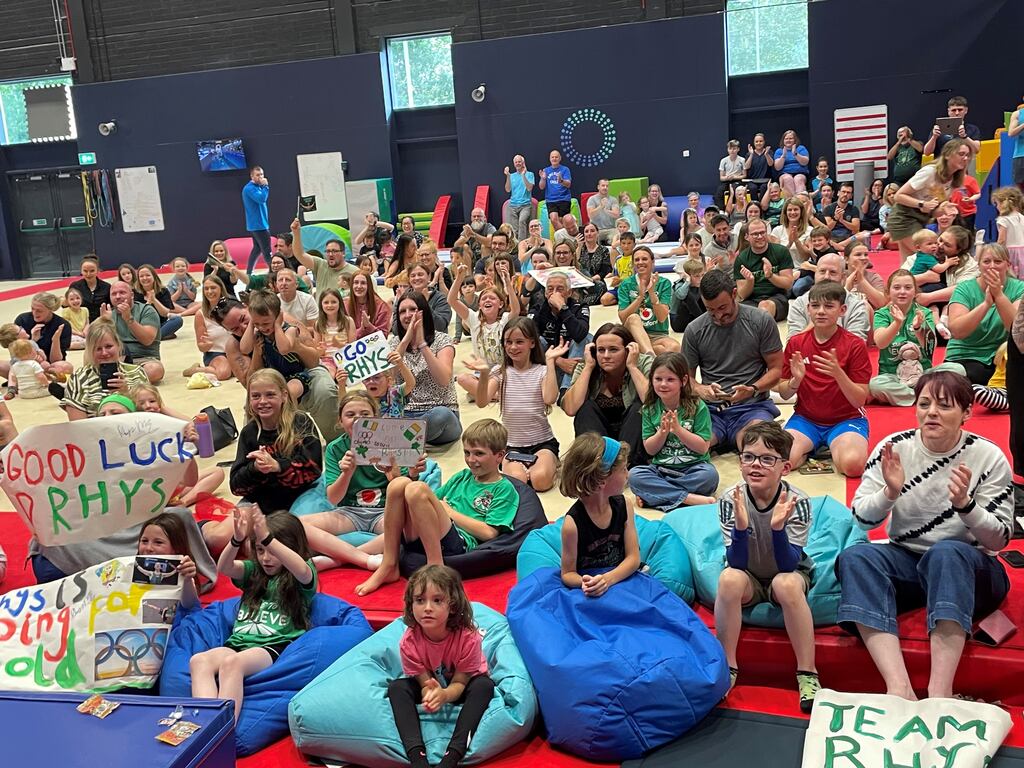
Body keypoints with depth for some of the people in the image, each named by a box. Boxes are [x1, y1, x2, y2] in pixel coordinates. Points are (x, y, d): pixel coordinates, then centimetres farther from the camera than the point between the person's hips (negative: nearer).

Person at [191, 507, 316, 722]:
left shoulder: (301, 577, 10)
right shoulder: (253, 571, 24)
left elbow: (302, 570, -16)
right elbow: (224, 568, 4)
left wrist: (267, 537, -26)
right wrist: (237, 539, -17)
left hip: (275, 646, -5)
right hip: (238, 642, 5)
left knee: (232, 662, -36)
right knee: (198, 660, -28)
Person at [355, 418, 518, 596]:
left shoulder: (504, 489, 8)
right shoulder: (462, 477, 28)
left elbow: (489, 533, -5)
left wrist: (449, 511, 1)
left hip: (461, 544, -7)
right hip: (420, 538, 7)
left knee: (417, 489, -28)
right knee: (399, 484, -17)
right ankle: (389, 567, -14)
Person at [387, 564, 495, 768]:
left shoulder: (469, 637, -32)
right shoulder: (409, 642, -27)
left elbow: (460, 682, -23)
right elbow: (425, 682, -19)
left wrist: (444, 695, -48)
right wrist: (429, 693, -45)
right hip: (432, 685, 2)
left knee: (484, 685, -34)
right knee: (396, 687, -25)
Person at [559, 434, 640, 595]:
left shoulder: (623, 505, -1)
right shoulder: (573, 522, -16)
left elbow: (633, 557, -1)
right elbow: (568, 573, -6)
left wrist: (608, 579, -20)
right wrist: (584, 583, -29)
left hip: (621, 577, 4)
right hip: (593, 593, -4)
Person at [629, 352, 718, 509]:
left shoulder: (697, 407, -5)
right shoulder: (650, 410, 3)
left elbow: (703, 447, -9)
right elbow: (650, 450, 1)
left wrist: (678, 429, -20)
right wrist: (662, 432, -17)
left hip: (693, 468, -2)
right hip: (661, 469, 2)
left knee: (709, 474, -34)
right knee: (634, 475, -26)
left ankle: (657, 493, -21)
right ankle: (690, 499, -29)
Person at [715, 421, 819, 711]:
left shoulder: (796, 501, -20)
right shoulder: (730, 500, -18)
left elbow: (788, 565, -25)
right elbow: (736, 563, -21)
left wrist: (777, 527, -42)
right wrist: (740, 526, -39)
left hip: (787, 575, -1)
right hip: (748, 579, 1)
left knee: (787, 583, -34)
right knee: (729, 578, -32)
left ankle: (807, 674, -23)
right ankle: (727, 668, -19)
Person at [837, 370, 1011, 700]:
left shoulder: (988, 457, -6)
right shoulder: (894, 447, -2)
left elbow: (999, 540, -8)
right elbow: (861, 519, -4)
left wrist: (965, 504, -27)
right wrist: (890, 492, -24)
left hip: (967, 569, -2)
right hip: (905, 562, 2)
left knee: (947, 551, -36)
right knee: (855, 557, -29)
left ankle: (940, 692, -43)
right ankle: (899, 688, -42)